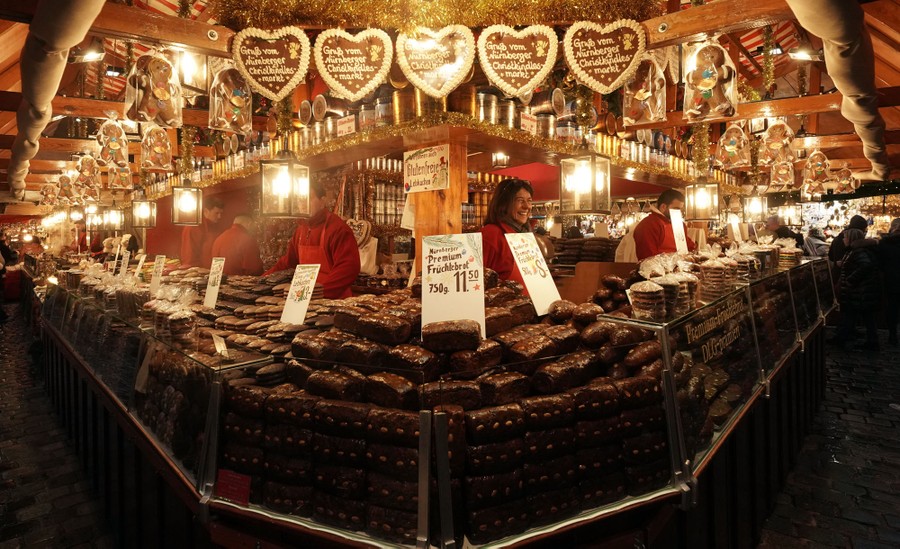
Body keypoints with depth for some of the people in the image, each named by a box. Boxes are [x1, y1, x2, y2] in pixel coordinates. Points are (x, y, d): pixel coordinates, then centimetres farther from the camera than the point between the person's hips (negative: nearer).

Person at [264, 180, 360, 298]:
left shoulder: (338, 228, -10)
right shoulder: (301, 227, 16)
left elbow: (348, 268, -19)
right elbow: (288, 261, 26)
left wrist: (321, 290, -27)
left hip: (333, 299, -6)